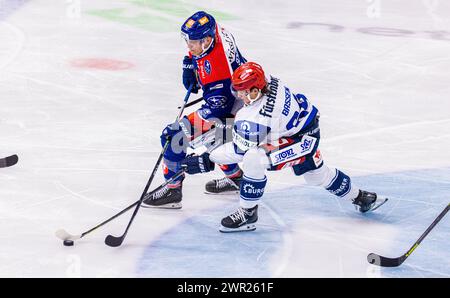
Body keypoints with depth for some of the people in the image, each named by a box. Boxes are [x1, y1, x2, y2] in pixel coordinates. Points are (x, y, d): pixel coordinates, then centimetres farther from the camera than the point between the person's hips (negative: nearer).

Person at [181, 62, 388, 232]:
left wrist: (206, 161, -25)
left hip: (302, 138, -10)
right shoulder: (268, 82, -16)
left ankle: (247, 214, -7)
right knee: (318, 175, 28)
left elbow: (239, 150, -28)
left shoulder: (257, 120, -37)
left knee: (253, 161, -24)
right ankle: (360, 198, 49)